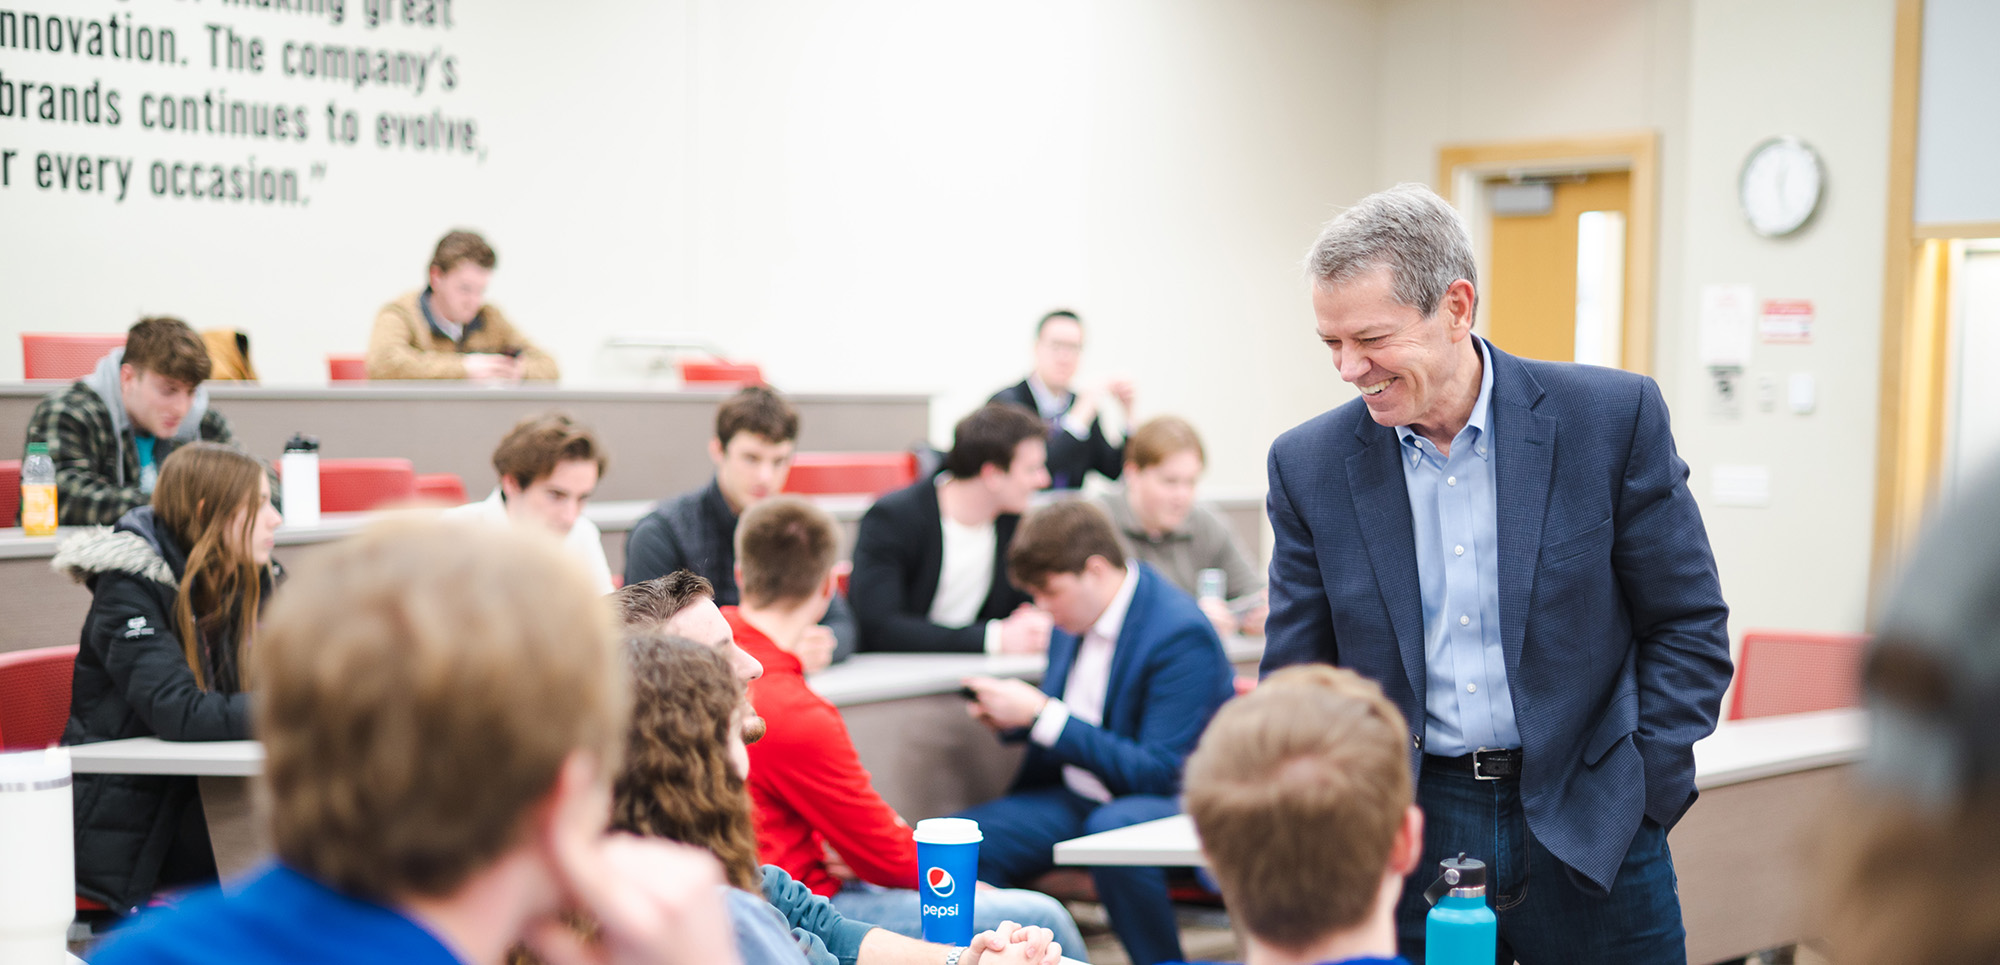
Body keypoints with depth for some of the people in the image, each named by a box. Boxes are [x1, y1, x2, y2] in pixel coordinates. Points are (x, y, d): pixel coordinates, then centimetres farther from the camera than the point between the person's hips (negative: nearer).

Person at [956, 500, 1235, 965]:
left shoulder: (1182, 635, -20)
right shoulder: (1077, 615, 4)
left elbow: (1158, 771, -22)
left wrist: (1041, 714, -23)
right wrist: (1013, 717, -6)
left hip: (1170, 798, -7)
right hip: (1078, 796, 7)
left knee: (1113, 829, -40)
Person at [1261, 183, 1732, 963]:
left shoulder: (1614, 417, -6)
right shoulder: (1310, 464, 0)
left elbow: (1689, 626, -1)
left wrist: (1637, 799, -8)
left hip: (1584, 834, -1)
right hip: (1405, 839, 1)